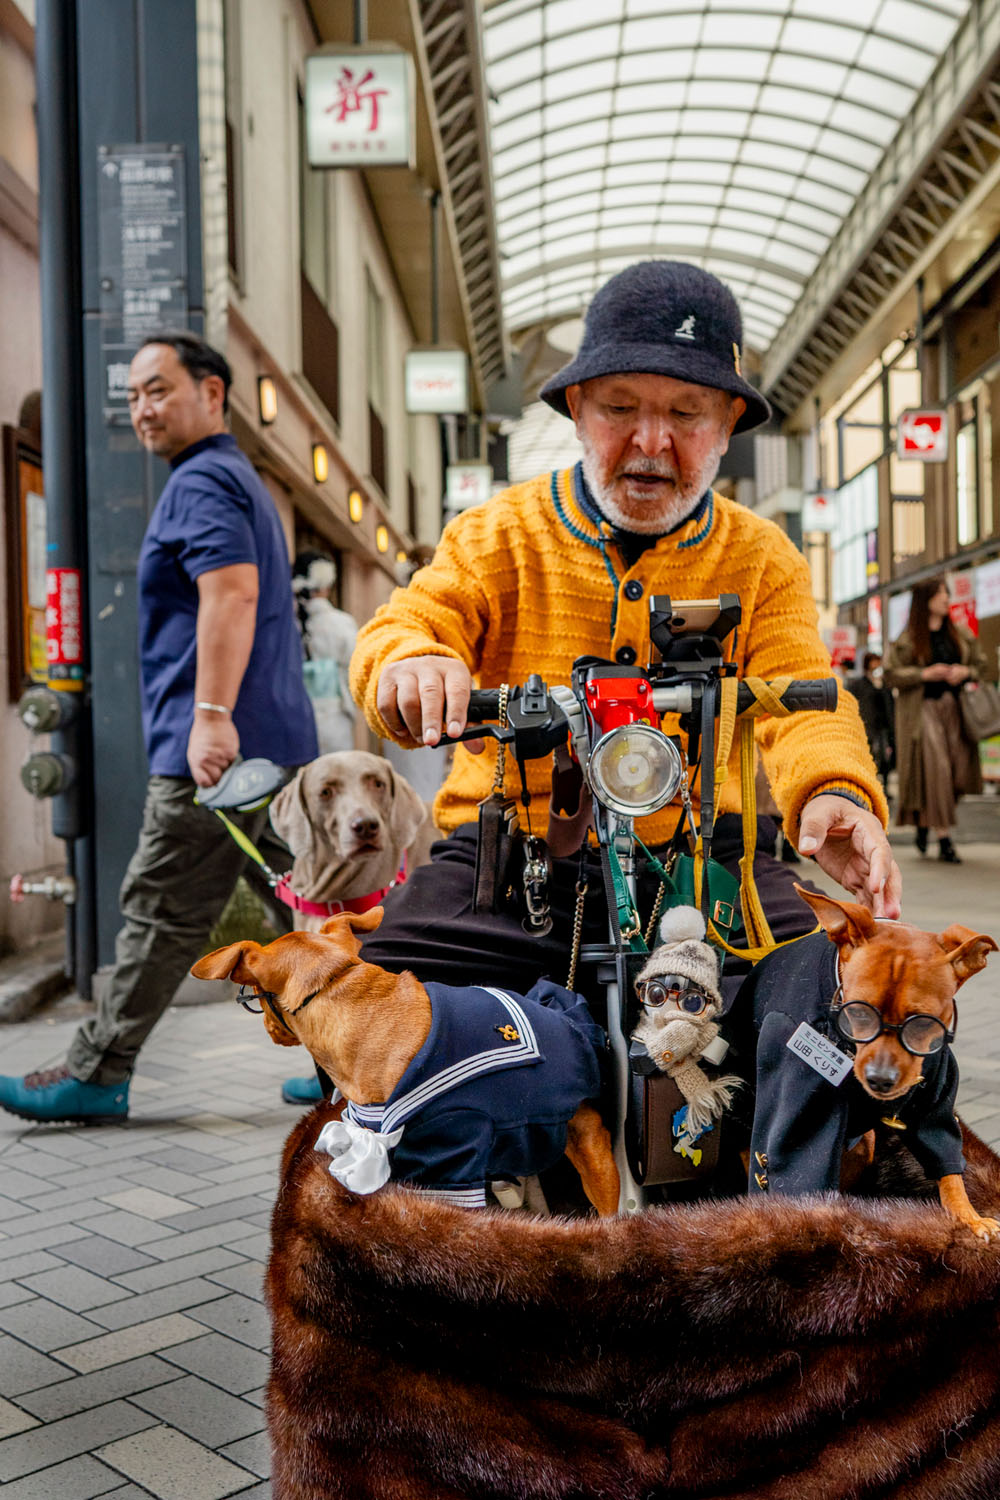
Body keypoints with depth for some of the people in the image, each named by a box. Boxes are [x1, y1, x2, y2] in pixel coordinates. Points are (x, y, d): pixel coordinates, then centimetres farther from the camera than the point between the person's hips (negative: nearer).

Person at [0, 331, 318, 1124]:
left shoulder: (202, 481, -8)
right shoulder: (240, 479, 24)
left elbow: (232, 593, -24)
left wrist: (211, 712, -30)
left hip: (213, 747, -10)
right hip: (279, 743, 10)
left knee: (161, 912, -3)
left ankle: (96, 1075, 7)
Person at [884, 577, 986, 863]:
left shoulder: (960, 633, 12)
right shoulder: (907, 639, -2)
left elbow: (981, 663, 18)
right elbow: (891, 675, -5)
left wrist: (965, 672, -3)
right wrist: (926, 673, -15)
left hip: (954, 707, 5)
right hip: (923, 708, -5)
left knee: (959, 770, -1)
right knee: (934, 769, -12)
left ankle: (924, 823, 24)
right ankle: (944, 840, -6)